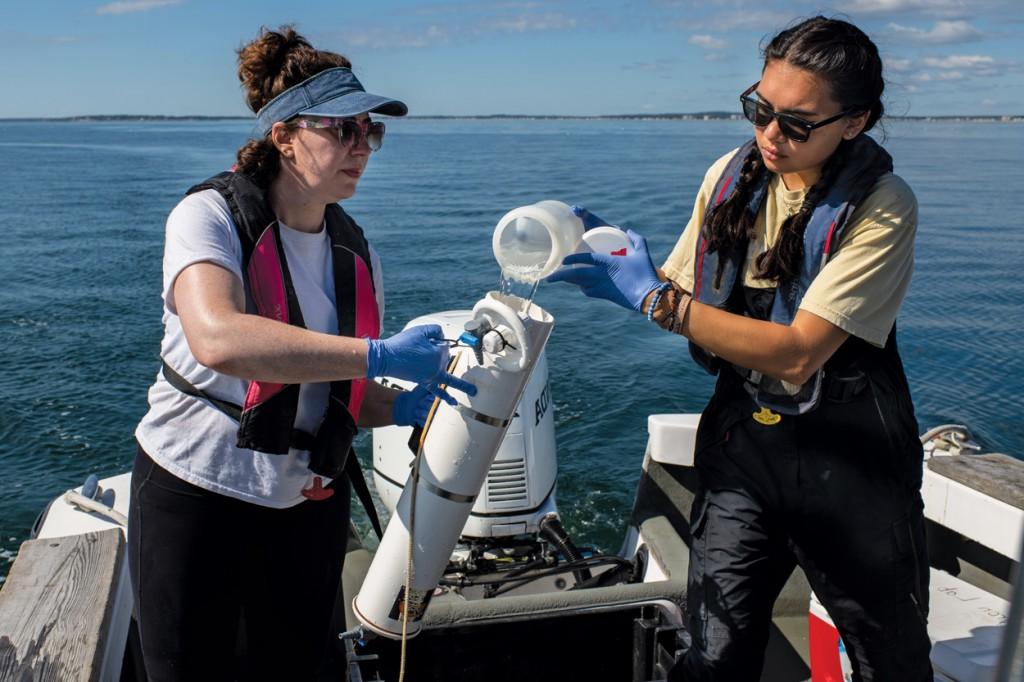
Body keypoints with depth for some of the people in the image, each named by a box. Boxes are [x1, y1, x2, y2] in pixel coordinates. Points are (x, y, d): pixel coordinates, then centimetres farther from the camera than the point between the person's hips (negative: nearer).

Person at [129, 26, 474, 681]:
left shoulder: (357, 254, 3)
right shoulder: (212, 216, -14)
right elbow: (218, 340, -35)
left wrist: (404, 407, -11)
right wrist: (379, 354, -36)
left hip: (310, 504, 5)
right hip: (197, 496, -4)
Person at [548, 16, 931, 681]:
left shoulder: (883, 208, -16)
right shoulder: (731, 175, 0)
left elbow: (797, 352, -24)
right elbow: (682, 293, 9)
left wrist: (652, 297, -26)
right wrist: (618, 261, -10)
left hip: (847, 456, -3)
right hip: (741, 433, 3)